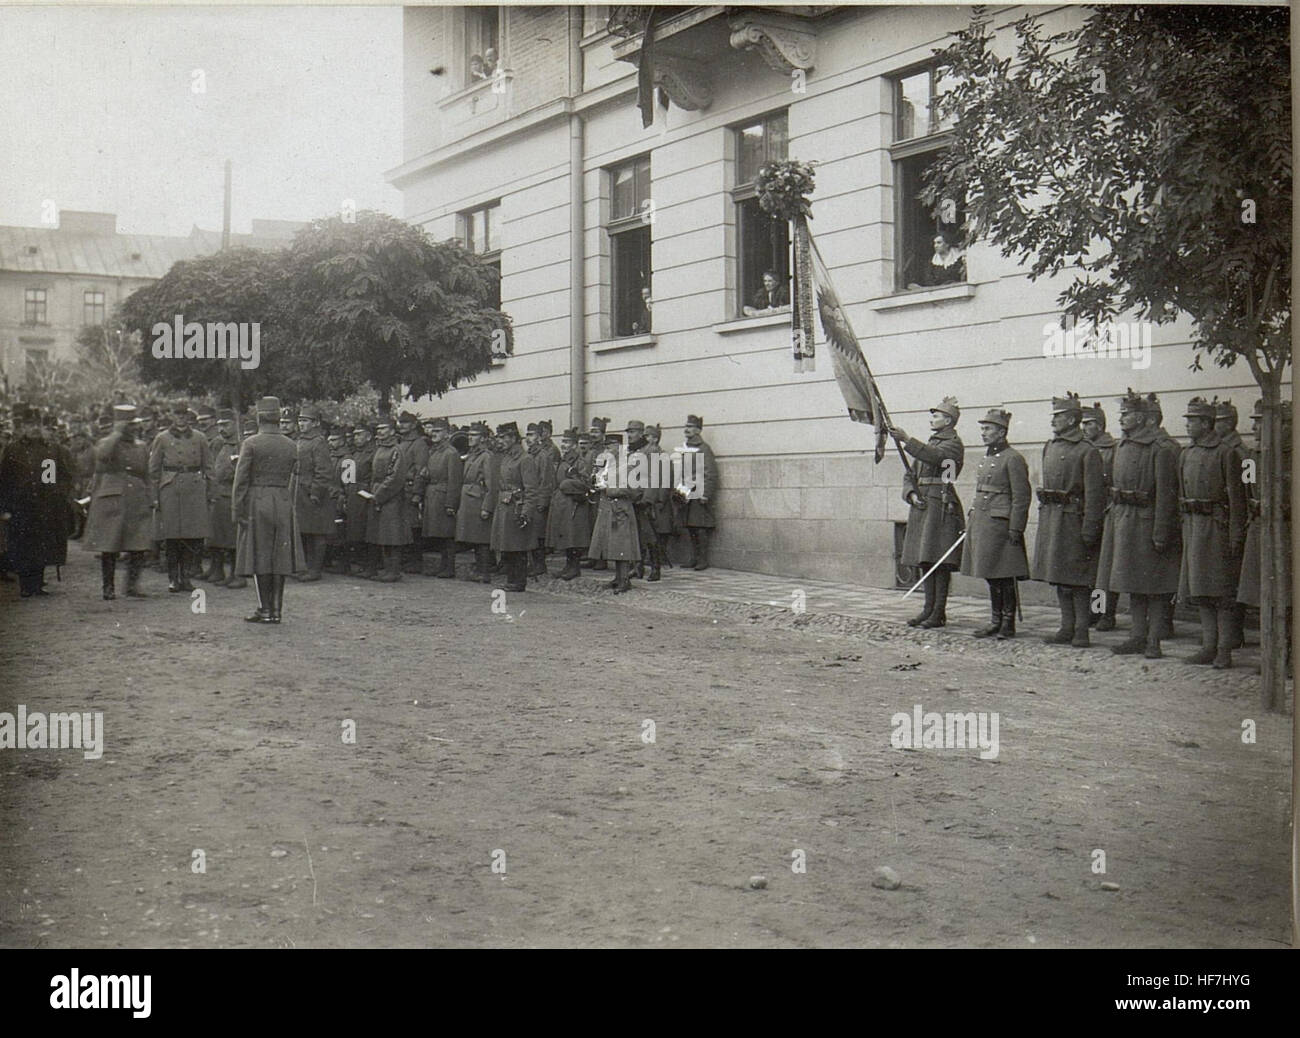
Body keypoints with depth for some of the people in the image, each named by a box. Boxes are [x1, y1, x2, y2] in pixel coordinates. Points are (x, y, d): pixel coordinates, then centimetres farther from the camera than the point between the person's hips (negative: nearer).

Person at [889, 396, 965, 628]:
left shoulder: (954, 444, -5)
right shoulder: (931, 443, 21)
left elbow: (934, 456, -26)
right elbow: (910, 475, 18)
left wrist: (906, 440, -29)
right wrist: (912, 494, -1)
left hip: (941, 507, -8)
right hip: (923, 506, 8)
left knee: (939, 561, -8)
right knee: (925, 561, 9)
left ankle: (939, 613, -5)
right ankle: (929, 608, 16)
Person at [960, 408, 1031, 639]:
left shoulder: (1013, 459, -9)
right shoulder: (986, 458, 17)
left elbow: (1022, 497, -13)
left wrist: (1015, 529, -17)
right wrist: (971, 522, 20)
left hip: (1000, 523, -9)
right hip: (980, 523, 9)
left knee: (1005, 576, -3)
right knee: (990, 576, 11)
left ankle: (1008, 624, 4)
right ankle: (996, 622, 18)